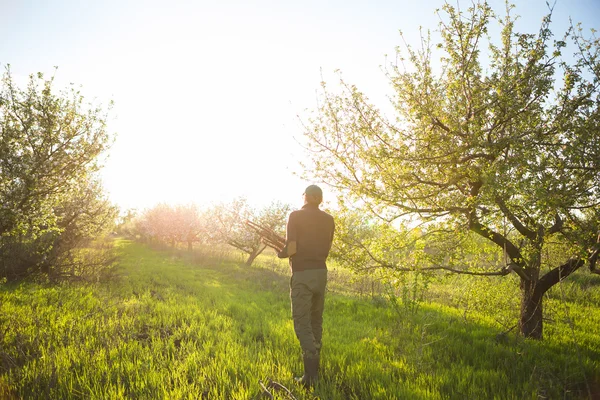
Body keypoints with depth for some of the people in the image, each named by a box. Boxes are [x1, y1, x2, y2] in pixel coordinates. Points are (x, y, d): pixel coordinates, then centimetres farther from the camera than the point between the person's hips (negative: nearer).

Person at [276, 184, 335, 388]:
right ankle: (314, 366, 25)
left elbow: (292, 248, -14)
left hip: (302, 274, -5)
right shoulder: (328, 219, 8)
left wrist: (280, 253, 6)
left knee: (302, 323, -3)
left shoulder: (296, 216, -7)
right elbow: (326, 250, 8)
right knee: (316, 321, 17)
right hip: (321, 272, 5)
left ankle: (311, 374, -10)